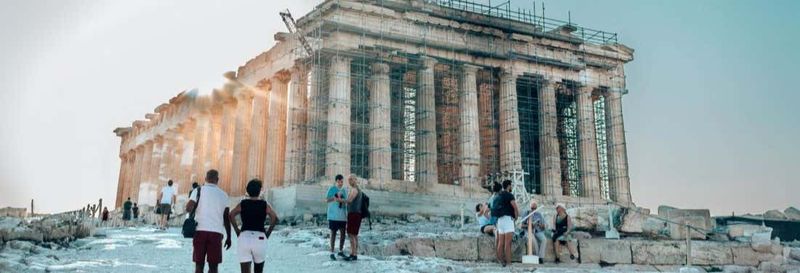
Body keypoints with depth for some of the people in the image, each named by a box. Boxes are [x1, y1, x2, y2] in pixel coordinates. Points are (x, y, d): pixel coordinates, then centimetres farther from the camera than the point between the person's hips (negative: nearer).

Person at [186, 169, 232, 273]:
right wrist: (228, 237, 13)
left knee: (199, 264, 7)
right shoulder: (223, 194, 8)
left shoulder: (198, 190, 3)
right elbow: (226, 217, 8)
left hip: (200, 230, 0)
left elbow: (188, 208, -10)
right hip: (216, 232, 0)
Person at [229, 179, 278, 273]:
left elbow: (231, 215, -6)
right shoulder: (265, 205, 5)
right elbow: (275, 218, -8)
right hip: (260, 238, 0)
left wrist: (237, 231, 2)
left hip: (244, 237, 0)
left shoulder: (242, 204, 8)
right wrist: (268, 233, 2)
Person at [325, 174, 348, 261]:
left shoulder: (345, 190, 9)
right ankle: (332, 252, 9)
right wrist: (334, 198, -21)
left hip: (343, 216, 4)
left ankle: (341, 251, 22)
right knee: (333, 233, 1)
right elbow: (326, 200, -7)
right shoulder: (331, 189, -5)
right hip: (333, 215, -4)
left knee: (343, 233, 7)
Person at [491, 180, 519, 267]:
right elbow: (515, 208, -15)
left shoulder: (498, 196, 19)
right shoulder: (509, 195, -7)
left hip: (500, 220, 9)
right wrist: (516, 216, 3)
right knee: (508, 242, -14)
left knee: (501, 242, 7)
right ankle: (508, 262, -20)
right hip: (508, 219, -9)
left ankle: (501, 261, 7)